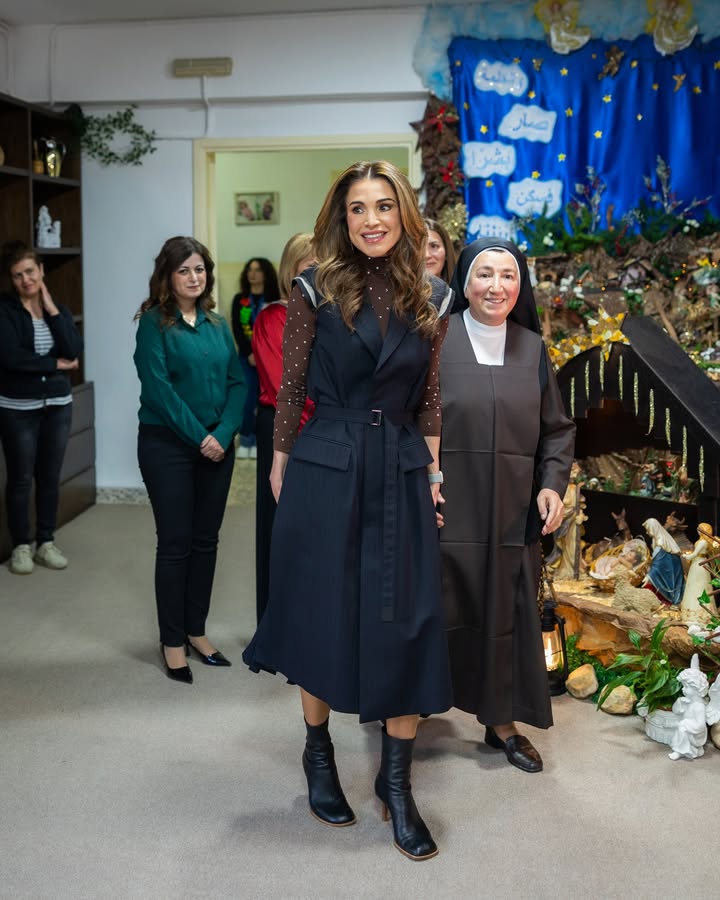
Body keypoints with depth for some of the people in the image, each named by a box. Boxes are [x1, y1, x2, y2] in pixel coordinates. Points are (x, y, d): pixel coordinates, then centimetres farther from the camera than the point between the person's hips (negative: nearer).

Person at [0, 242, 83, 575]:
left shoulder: (59, 309, 6)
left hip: (58, 406, 4)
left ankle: (46, 543, 21)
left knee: (50, 477, 9)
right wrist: (55, 364, -12)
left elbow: (74, 351, -9)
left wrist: (51, 309, -11)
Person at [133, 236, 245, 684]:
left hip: (218, 446, 5)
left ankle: (196, 630, 22)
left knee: (206, 541, 10)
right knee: (175, 543, 0)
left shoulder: (217, 323, 9)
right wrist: (199, 437, -16)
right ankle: (173, 642, 12)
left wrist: (223, 434, -10)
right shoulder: (153, 323, -5)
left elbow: (238, 382, 4)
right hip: (168, 445, -5)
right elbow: (158, 387, -14)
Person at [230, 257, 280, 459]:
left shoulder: (275, 301, 4)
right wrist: (250, 354, -10)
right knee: (247, 398, -7)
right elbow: (237, 330, 1)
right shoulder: (239, 300, 7)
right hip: (246, 356, 1)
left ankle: (258, 442, 5)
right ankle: (245, 441, 2)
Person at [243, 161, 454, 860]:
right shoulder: (316, 291, -3)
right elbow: (291, 387, 0)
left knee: (405, 626, 2)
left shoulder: (432, 298, 5)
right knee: (322, 616, 9)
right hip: (325, 468, -2)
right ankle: (318, 756, 30)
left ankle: (396, 781, 17)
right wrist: (280, 468, 2)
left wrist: (432, 473, 6)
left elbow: (430, 397, 9)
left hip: (401, 473, 2)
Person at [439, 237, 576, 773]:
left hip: (513, 511, 3)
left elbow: (557, 428, 11)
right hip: (446, 508, -3)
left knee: (506, 615, 10)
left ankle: (502, 721, 26)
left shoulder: (532, 349, 7)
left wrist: (553, 484, -3)